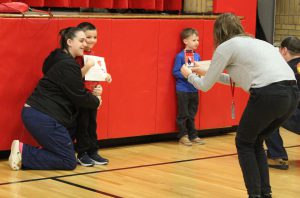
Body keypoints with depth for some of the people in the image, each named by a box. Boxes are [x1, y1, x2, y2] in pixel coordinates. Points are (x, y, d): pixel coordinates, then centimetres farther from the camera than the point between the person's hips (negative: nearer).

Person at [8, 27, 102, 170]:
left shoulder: (59, 60, 16)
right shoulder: (68, 65, -15)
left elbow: (73, 90, 22)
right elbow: (79, 97, -11)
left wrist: (91, 95, 9)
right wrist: (96, 101, 8)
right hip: (42, 117, -10)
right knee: (69, 162, -5)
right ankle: (22, 152, -8)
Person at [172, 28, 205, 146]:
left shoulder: (197, 56, 7)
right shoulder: (180, 56, -10)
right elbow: (175, 72, -11)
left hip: (194, 90, 6)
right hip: (183, 90, -6)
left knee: (192, 114, 14)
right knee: (183, 114, 2)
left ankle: (193, 135, 21)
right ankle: (183, 136, 11)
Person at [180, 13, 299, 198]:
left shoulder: (225, 47, 8)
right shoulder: (252, 42, 30)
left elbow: (205, 86, 16)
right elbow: (235, 79, 42)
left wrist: (189, 75, 36)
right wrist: (207, 72, 50)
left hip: (269, 94, -7)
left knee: (244, 143, 15)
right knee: (255, 142, 25)